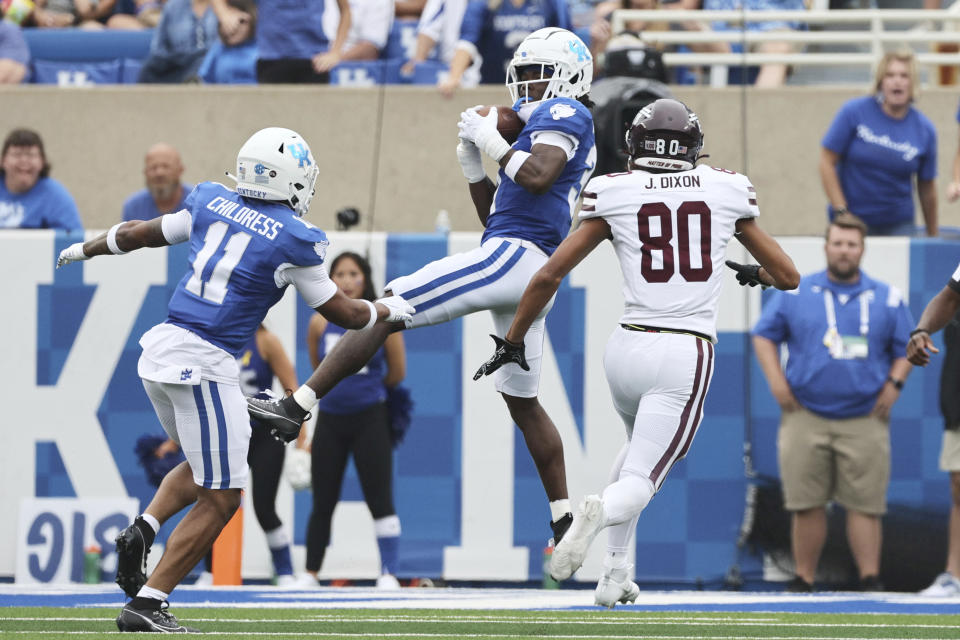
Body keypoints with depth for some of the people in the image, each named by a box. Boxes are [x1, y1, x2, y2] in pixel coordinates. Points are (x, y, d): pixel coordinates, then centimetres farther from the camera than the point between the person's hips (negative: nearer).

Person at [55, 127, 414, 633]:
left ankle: (142, 529, 4)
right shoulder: (293, 240, -6)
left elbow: (140, 233, 22)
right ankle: (146, 604, -2)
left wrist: (85, 249, 41)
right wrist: (388, 311, 26)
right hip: (204, 363, -7)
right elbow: (340, 312, 6)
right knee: (219, 499, 3)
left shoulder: (211, 202, 8)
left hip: (160, 347, 7)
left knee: (205, 468, 28)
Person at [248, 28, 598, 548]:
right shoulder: (558, 129, 29)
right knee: (522, 401, 18)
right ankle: (565, 521, 22)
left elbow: (537, 176, -21)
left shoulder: (563, 113, 0)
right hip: (532, 273, 11)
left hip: (513, 253, -11)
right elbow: (495, 215, 29)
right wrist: (473, 163, 18)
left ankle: (297, 405, -20)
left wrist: (493, 142, -8)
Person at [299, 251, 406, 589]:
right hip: (330, 419, 3)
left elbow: (397, 373, 4)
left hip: (369, 419, -2)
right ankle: (310, 572, 16)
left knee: (380, 499, -6)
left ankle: (389, 573, -4)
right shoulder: (320, 323, 0)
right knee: (323, 503, 7)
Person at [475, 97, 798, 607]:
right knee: (640, 483, 1)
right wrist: (755, 274, 37)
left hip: (629, 346, 2)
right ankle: (601, 512, -35)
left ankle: (616, 571, 18)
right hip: (687, 355, -2)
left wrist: (512, 343, 12)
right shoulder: (726, 192, 6)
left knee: (640, 447, 30)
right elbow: (787, 276, 14)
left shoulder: (614, 194, 2)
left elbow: (549, 275, 0)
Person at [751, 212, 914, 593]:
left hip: (864, 420, 0)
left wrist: (894, 384, 0)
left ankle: (870, 580, -4)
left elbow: (906, 347, 15)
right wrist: (776, 381, 0)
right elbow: (764, 335, 11)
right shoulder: (795, 293, 8)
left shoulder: (887, 299, 10)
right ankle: (803, 580, 6)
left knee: (865, 504, -5)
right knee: (806, 504, -1)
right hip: (806, 416, 0)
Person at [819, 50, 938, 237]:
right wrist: (841, 212, -9)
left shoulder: (924, 129, -1)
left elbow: (927, 188, 8)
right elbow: (827, 162, -4)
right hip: (852, 220, -2)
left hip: (898, 224, 2)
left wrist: (933, 235, 14)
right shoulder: (854, 111, -6)